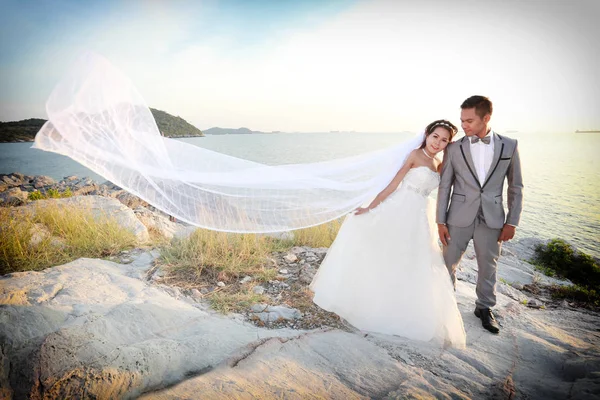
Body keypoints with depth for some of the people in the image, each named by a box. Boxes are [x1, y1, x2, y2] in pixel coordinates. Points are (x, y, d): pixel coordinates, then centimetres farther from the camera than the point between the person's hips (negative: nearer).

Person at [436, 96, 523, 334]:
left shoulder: (509, 146, 0)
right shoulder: (454, 148, -3)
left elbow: (516, 187, 4)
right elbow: (444, 187, -1)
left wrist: (512, 222, 1)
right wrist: (440, 221, -3)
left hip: (491, 219, 1)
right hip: (459, 218, 0)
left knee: (488, 267, 13)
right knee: (448, 263, 10)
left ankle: (485, 308, 35)